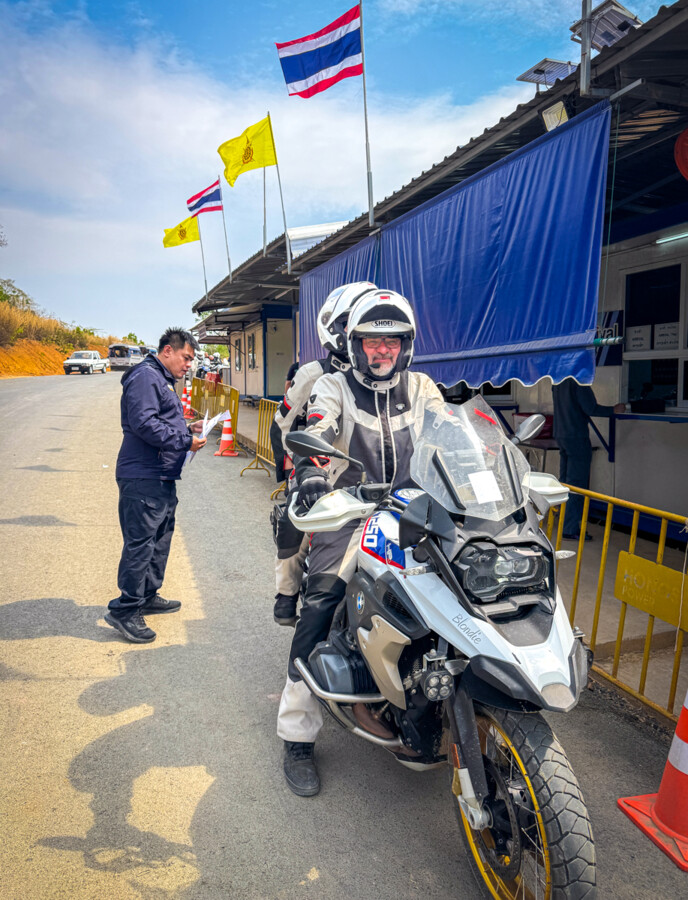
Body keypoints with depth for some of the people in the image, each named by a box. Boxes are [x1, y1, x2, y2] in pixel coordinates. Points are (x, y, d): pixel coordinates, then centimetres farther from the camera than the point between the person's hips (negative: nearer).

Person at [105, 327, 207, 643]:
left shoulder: (163, 380, 22)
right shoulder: (145, 377, -13)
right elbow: (145, 424, -23)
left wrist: (188, 428, 11)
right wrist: (184, 442, -21)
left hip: (162, 476, 11)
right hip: (143, 477, -11)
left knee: (160, 538, 18)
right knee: (140, 543, -9)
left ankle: (148, 596, 31)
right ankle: (125, 611, -3)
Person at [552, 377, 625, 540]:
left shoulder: (558, 381, 13)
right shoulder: (579, 382, -14)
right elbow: (590, 409, -18)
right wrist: (613, 410, -5)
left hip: (560, 435, 9)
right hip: (576, 437, -9)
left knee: (565, 482, 15)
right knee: (577, 484, -4)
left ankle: (563, 522, 22)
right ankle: (571, 529, -3)